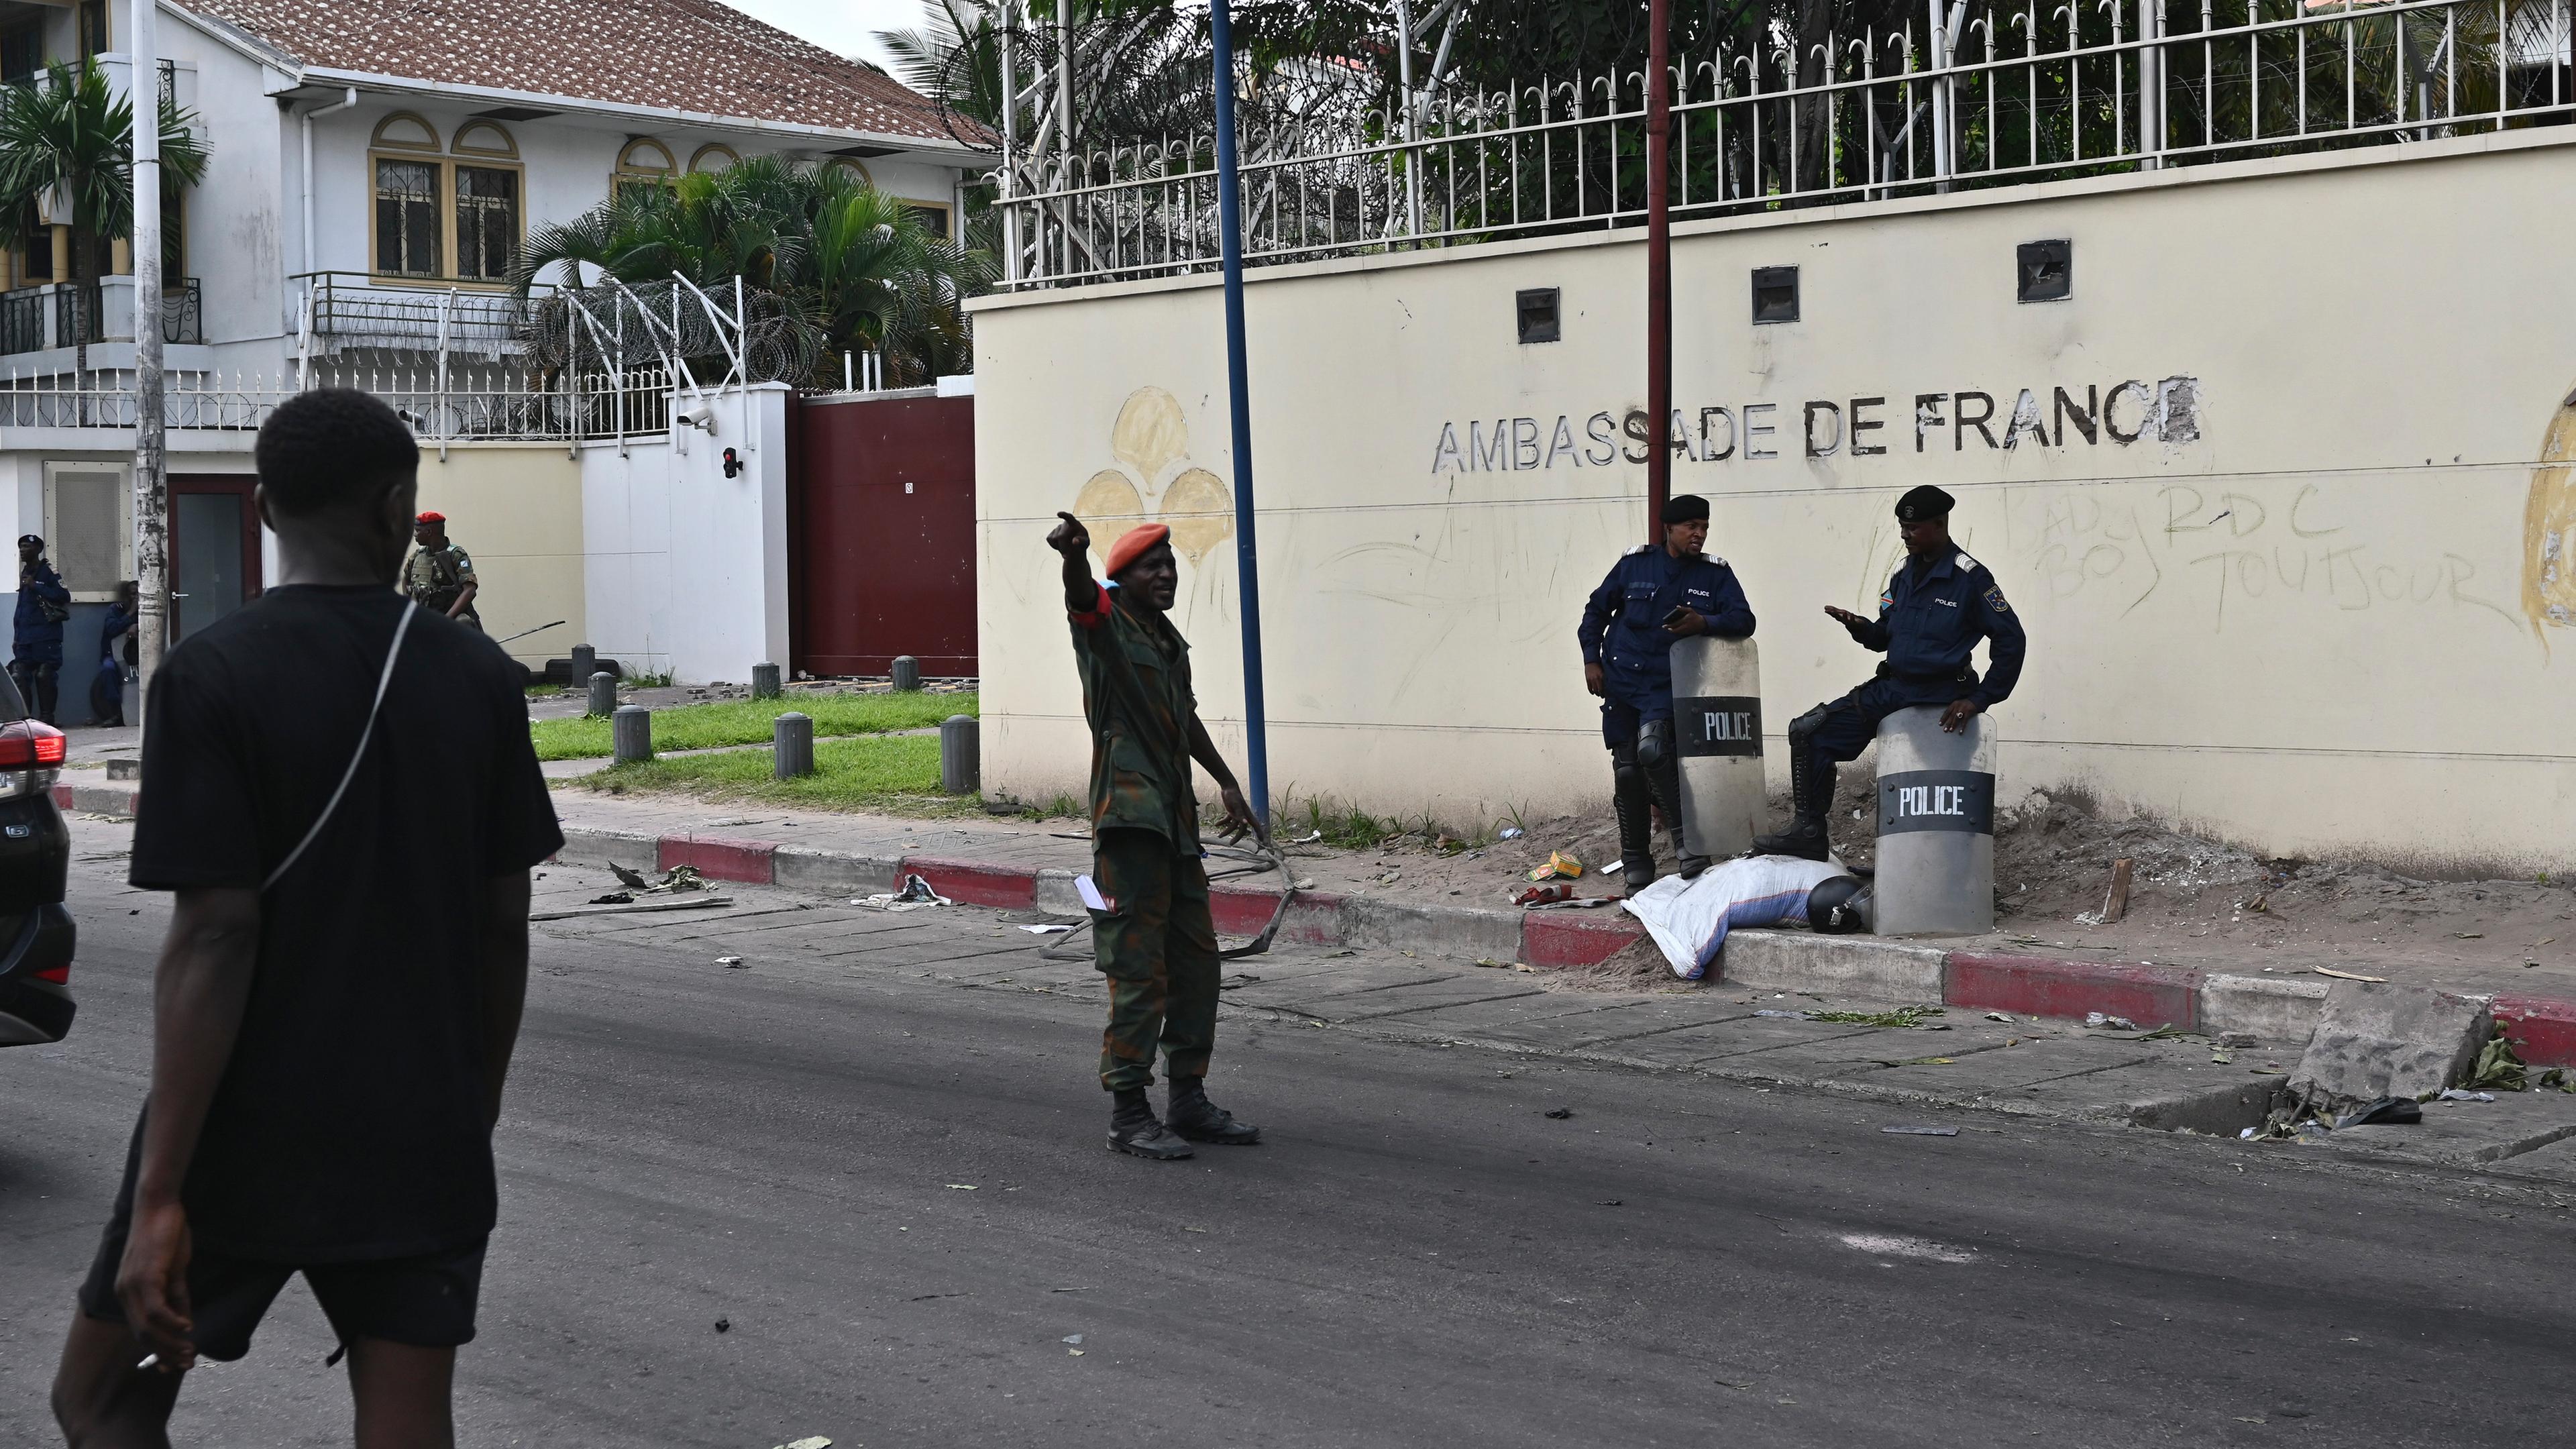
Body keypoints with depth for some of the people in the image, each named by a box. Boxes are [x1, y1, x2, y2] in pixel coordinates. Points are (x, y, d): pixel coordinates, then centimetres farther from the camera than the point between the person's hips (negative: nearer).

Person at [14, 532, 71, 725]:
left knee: (45, 676, -7)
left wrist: (36, 586, -16)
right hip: (25, 636, 7)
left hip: (46, 636, -7)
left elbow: (64, 595, -16)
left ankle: (47, 718, -1)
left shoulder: (48, 571, -3)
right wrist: (17, 635, 22)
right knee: (18, 676, 0)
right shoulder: (25, 573, 21)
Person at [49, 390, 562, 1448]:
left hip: (247, 1138, -3)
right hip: (426, 1146, 3)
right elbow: (503, 923, 5)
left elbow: (214, 938, -16)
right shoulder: (480, 678, 1)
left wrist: (159, 1195, -15)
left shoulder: (213, 676, -11)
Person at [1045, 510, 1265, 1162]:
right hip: (1129, 815, -9)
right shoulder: (1106, 621, -5)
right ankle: (1128, 1113, -3)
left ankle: (1189, 1101, 22)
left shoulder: (1170, 640, 19)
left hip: (1176, 818, 9)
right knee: (1139, 967, -9)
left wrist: (1227, 784, 39)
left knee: (1196, 961, 12)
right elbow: (1082, 594, -29)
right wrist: (1075, 556, -52)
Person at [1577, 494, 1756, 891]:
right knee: (1627, 770, 0)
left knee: (1652, 746, -28)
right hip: (1621, 680, 2)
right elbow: (1597, 609, 14)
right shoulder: (1635, 563, 3)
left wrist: (1704, 623, -24)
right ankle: (1636, 866, 12)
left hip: (1669, 683, -2)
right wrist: (1591, 660, 5)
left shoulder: (1715, 573, 3)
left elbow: (1744, 620, -6)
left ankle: (1686, 840, -18)